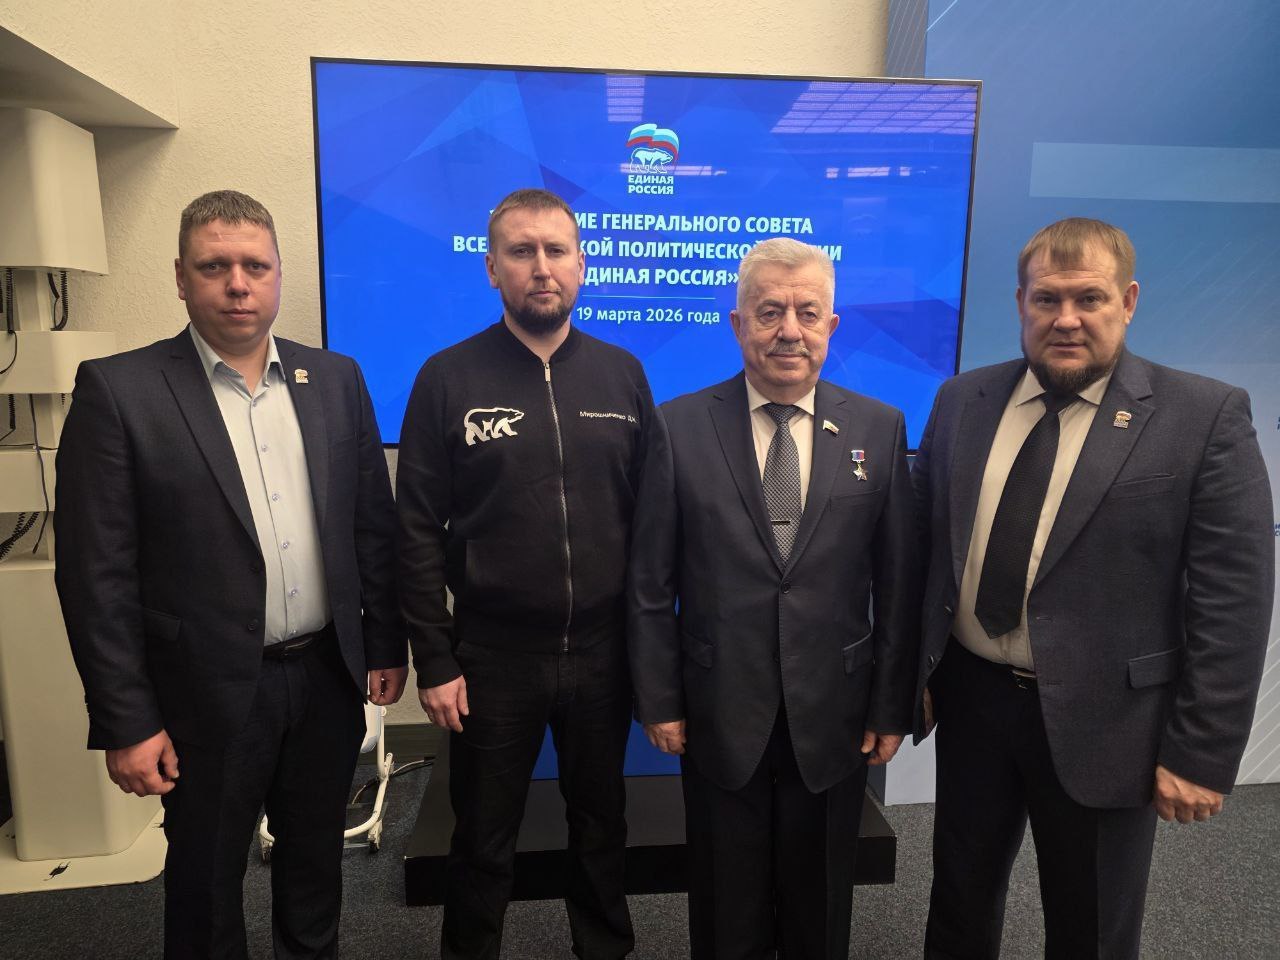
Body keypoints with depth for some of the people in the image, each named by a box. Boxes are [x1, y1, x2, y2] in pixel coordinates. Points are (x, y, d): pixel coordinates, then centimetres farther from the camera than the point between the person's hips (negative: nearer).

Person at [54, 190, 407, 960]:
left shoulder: (335, 378, 1)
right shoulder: (119, 389, -10)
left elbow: (374, 525, 5)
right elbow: (98, 574, -10)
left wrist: (386, 644, 5)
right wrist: (126, 721, -10)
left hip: (328, 676, 3)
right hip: (209, 693, -3)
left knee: (316, 862, 23)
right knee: (206, 884, 18)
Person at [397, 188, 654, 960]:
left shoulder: (623, 374, 0)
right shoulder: (448, 378, -6)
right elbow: (419, 533, -5)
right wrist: (434, 662, -6)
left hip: (603, 651, 2)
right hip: (493, 656, -2)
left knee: (602, 822, 21)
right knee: (484, 838, 17)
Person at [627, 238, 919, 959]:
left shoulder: (879, 429, -2)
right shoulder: (682, 427, -6)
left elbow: (899, 582, 0)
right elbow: (650, 583, -4)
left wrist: (892, 707, 1)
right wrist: (660, 701, -4)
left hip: (833, 718, 1)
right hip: (720, 717, -1)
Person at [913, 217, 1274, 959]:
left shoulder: (1206, 418, -10)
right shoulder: (963, 401, 2)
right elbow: (925, 546, 6)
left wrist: (1202, 753, -11)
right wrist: (915, 669, 5)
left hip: (1101, 722, -3)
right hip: (970, 698, 3)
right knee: (960, 898, 22)